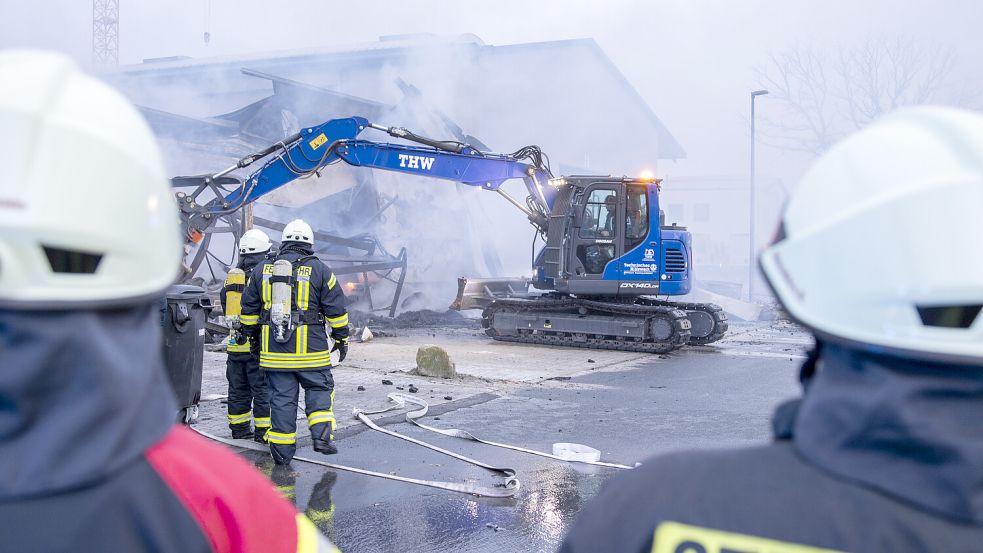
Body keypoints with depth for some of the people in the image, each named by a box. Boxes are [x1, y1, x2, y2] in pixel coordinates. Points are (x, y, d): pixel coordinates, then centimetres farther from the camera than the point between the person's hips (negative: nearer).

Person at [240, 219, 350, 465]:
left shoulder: (262, 271, 8)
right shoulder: (319, 270, -1)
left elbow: (249, 309, 15)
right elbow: (336, 308, 1)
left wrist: (253, 337, 26)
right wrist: (342, 338, 11)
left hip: (273, 350, 2)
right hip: (310, 350, -2)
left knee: (281, 398, 7)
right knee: (319, 389, 13)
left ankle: (282, 450, 11)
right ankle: (321, 435, -1)